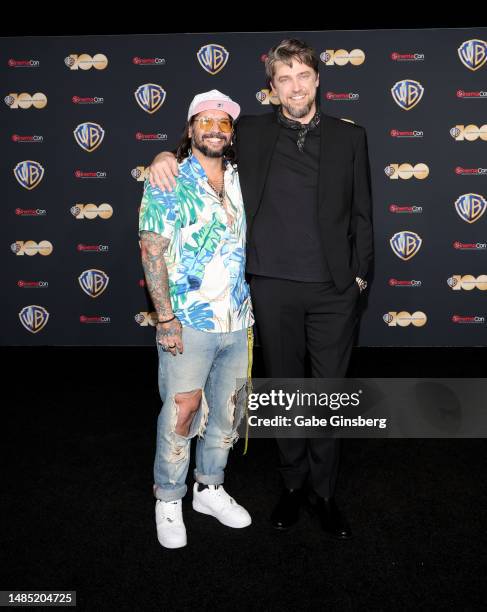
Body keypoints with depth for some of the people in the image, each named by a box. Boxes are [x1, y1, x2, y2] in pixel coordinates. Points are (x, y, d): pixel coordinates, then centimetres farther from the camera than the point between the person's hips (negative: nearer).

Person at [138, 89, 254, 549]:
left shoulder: (242, 182, 10)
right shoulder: (168, 183, -5)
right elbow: (152, 252, -10)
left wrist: (254, 306, 10)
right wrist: (166, 319, -15)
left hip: (239, 322, 5)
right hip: (190, 323, -5)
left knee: (227, 410, 14)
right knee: (181, 413, 3)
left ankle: (210, 488, 34)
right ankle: (168, 500, 23)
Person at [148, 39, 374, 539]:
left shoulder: (349, 136, 8)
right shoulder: (250, 133, 6)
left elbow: (362, 213, 9)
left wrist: (360, 273, 2)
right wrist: (166, 154, -5)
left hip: (334, 289, 0)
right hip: (273, 287, 0)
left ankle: (323, 491, 26)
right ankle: (294, 483, 31)